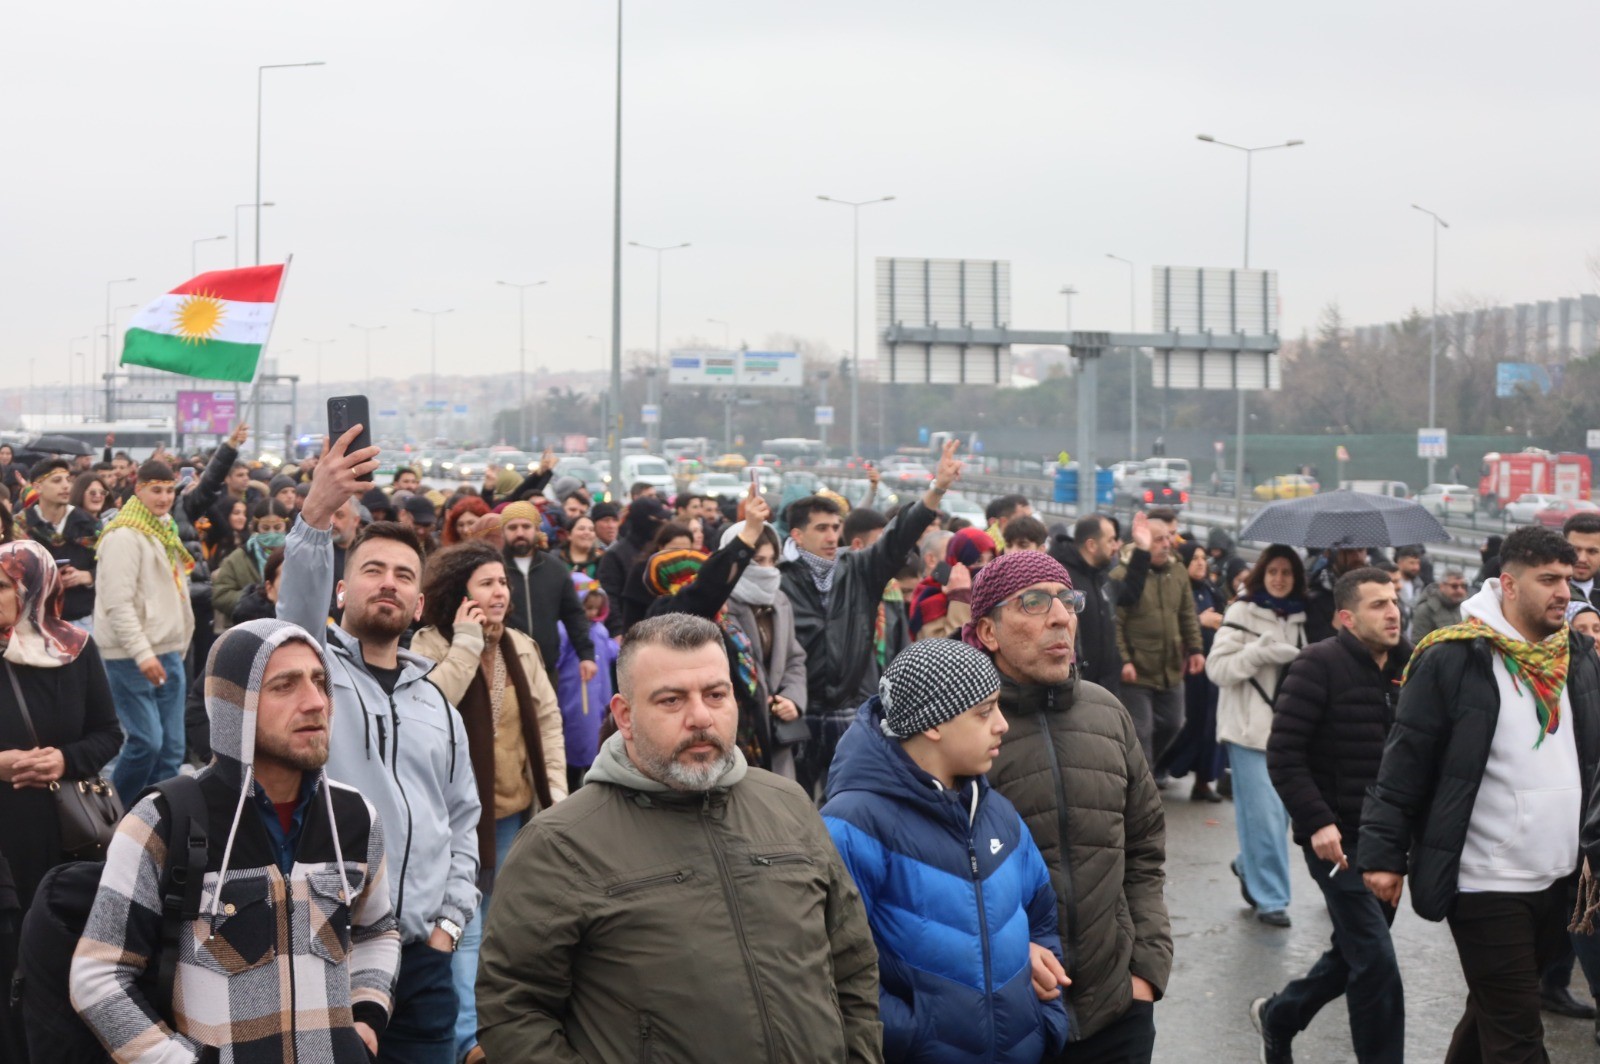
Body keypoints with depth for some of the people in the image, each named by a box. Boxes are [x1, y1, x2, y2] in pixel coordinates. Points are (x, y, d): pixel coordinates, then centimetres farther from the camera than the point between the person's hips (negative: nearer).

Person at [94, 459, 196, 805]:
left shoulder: (166, 532, 16)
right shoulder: (124, 535, -12)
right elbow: (117, 602, -18)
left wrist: (180, 644, 17)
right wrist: (142, 653, -21)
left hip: (167, 653, 9)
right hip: (131, 658, -9)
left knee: (171, 747, 6)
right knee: (146, 741, -13)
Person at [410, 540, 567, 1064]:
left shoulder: (522, 648, 5)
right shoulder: (429, 646, -11)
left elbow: (548, 718, 9)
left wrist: (556, 788, 2)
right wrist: (466, 644, -26)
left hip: (513, 807, 6)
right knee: (464, 927, -5)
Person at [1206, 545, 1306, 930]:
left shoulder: (1300, 617, 11)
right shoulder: (1242, 613, -4)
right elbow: (1217, 667, -10)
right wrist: (1262, 652, -18)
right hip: (1250, 726, -5)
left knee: (1282, 808, 8)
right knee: (1264, 811, -8)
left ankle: (1248, 866, 34)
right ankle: (1269, 898, 0)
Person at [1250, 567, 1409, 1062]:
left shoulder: (1407, 667, 6)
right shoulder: (1320, 664, -11)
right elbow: (1283, 754, -14)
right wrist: (1317, 822, -23)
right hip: (1338, 838, -7)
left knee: (1352, 954, 18)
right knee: (1376, 962, -10)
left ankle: (1278, 1015, 40)